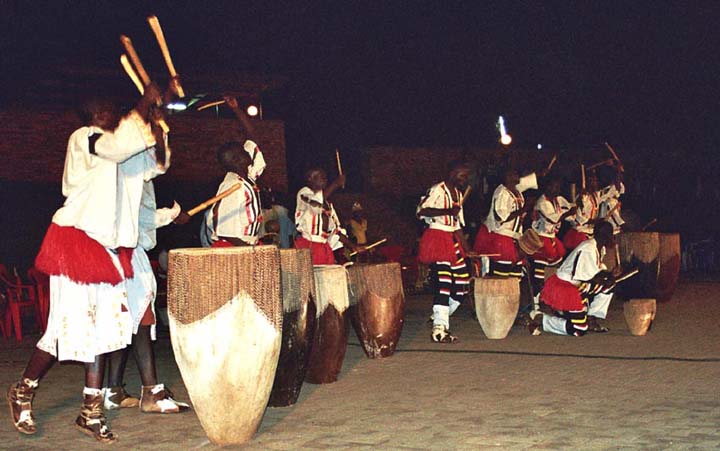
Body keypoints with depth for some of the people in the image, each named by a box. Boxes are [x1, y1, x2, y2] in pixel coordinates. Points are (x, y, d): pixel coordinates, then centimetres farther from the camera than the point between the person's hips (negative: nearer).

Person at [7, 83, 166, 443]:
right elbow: (119, 145, -27)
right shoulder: (83, 138, -7)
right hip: (75, 241, -8)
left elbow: (153, 163, 19)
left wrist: (155, 118, 8)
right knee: (68, 327, -7)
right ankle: (22, 392, 15)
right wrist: (142, 109, -19)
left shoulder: (110, 149, 18)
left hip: (105, 248, 9)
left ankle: (91, 412, 11)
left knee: (101, 329, 6)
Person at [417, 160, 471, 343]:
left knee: (462, 278, 6)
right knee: (443, 281, -14)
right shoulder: (437, 190, -9)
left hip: (452, 239, 9)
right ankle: (439, 329, -12)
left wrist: (466, 247, 20)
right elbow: (421, 211, -22)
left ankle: (440, 317, 20)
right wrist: (447, 211, -28)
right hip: (437, 237, -9)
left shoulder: (458, 194, 18)